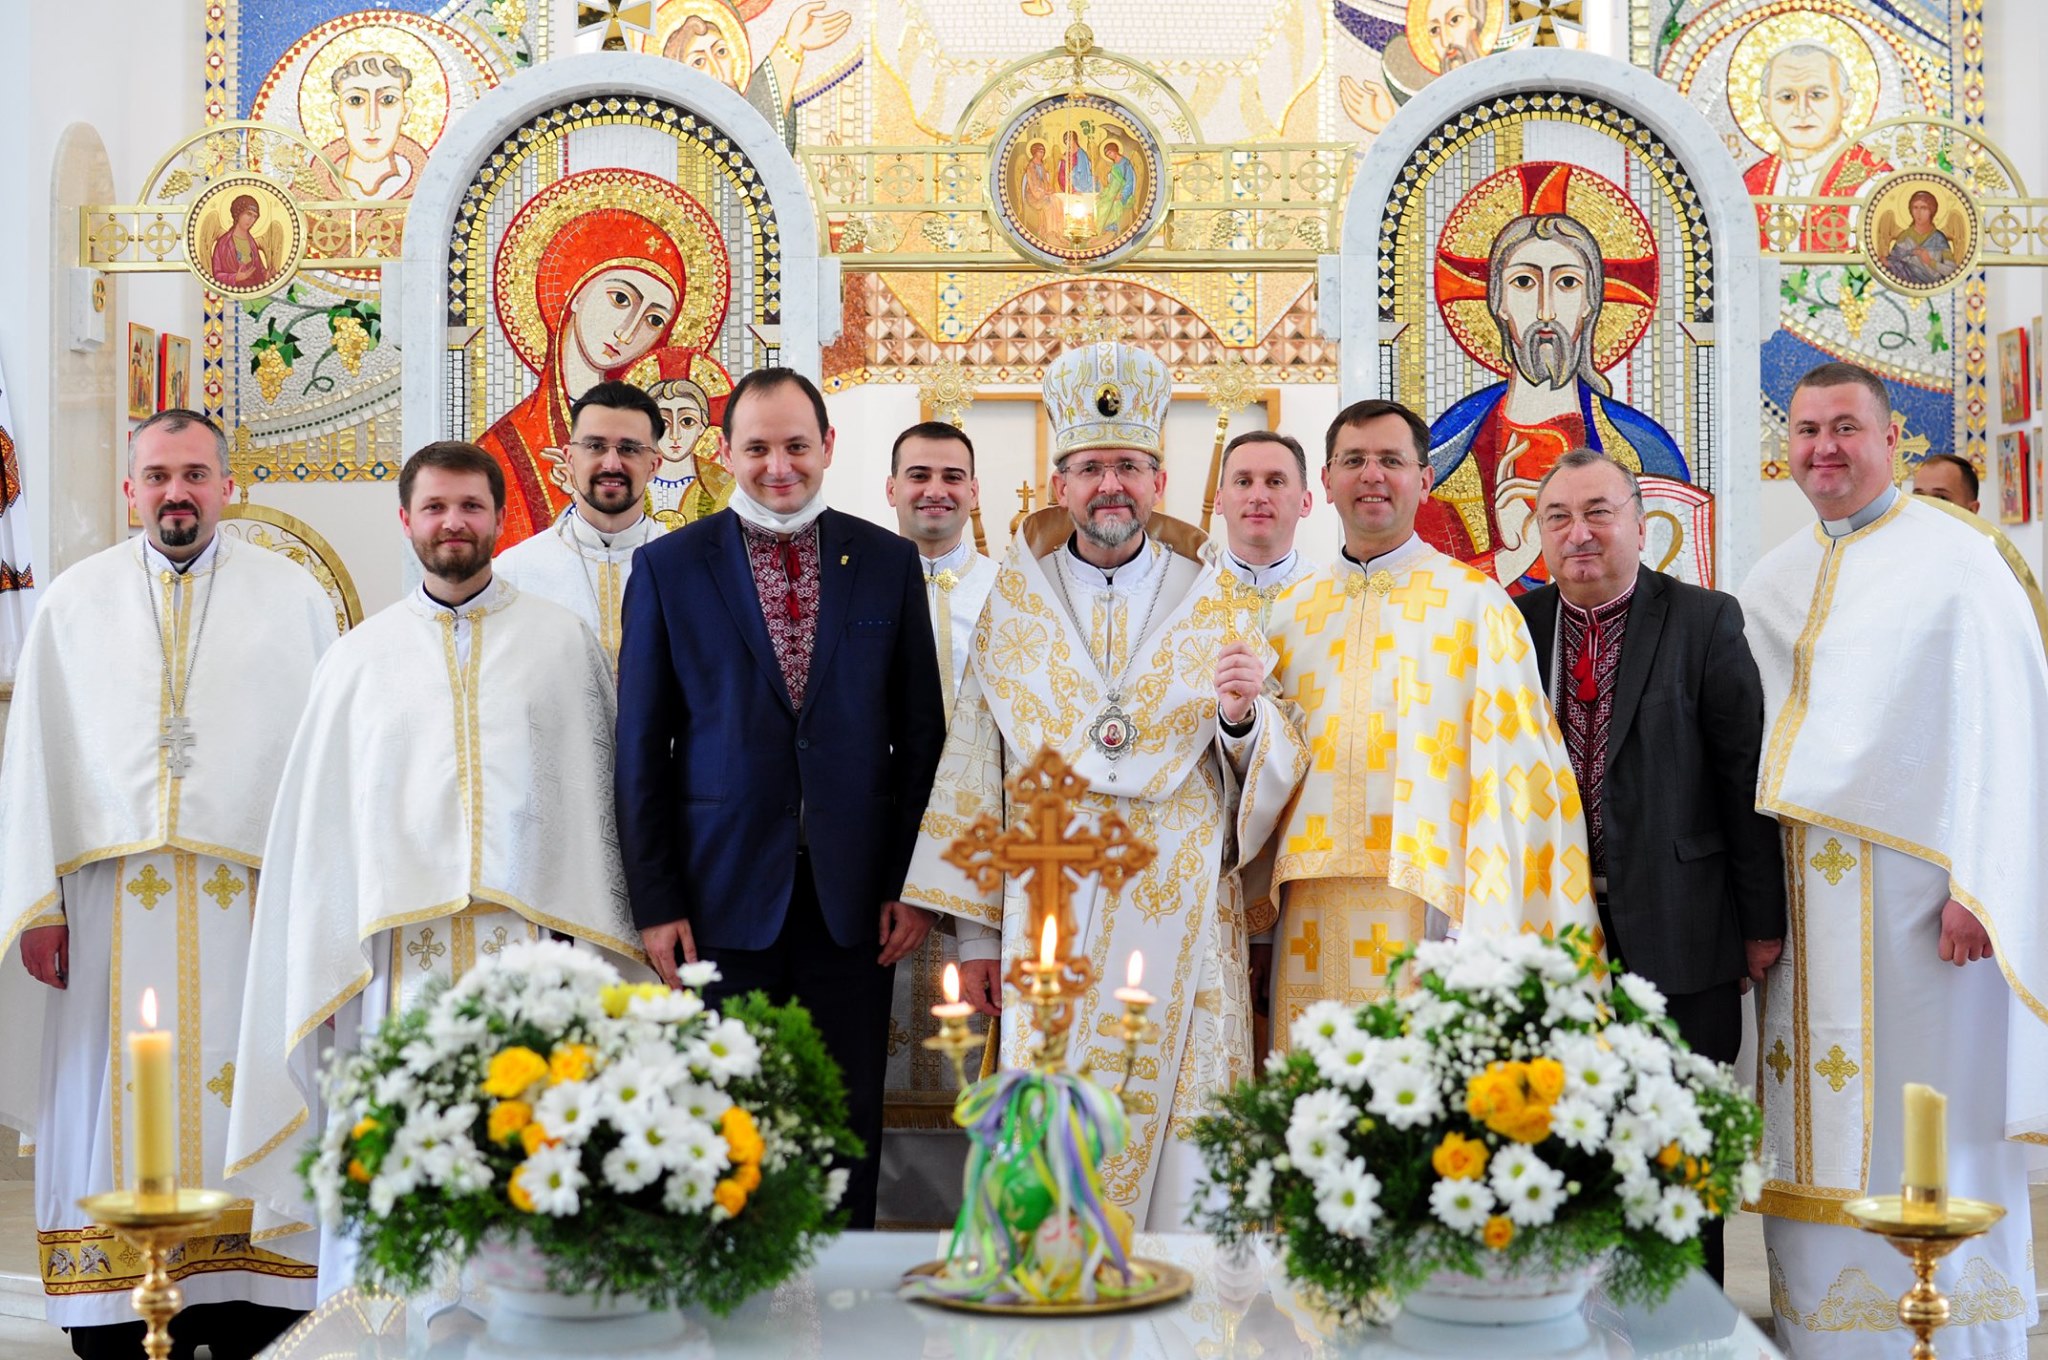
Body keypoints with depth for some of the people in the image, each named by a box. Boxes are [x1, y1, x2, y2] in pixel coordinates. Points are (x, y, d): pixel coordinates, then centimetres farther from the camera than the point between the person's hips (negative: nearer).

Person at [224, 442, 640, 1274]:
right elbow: (317, 829, 13)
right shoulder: (360, 659, 13)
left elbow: (600, 789, 8)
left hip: (533, 947, -1)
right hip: (399, 951, 1)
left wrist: (602, 948, -1)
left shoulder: (563, 641, 11)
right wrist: (322, 976, 6)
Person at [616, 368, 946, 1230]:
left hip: (852, 894, 1)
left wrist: (913, 884, 1)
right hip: (726, 891, -1)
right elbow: (642, 747, 1)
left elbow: (921, 732, 7)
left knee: (849, 1118, 8)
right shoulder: (670, 567, 2)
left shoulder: (888, 562, 6)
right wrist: (655, 900, -3)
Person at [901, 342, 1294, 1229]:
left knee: (1177, 1137, -2)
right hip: (1050, 913, 0)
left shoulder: (1211, 601, 8)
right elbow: (972, 765, 8)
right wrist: (975, 930, 3)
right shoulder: (1016, 602, 9)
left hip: (1184, 915, 0)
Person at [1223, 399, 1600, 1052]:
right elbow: (1269, 770, 13)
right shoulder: (1292, 611, 14)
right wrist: (1242, 717, -9)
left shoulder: (1474, 603, 3)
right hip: (1314, 910, 3)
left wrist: (1492, 919, -10)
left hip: (1429, 898, -3)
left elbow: (1512, 763, -2)